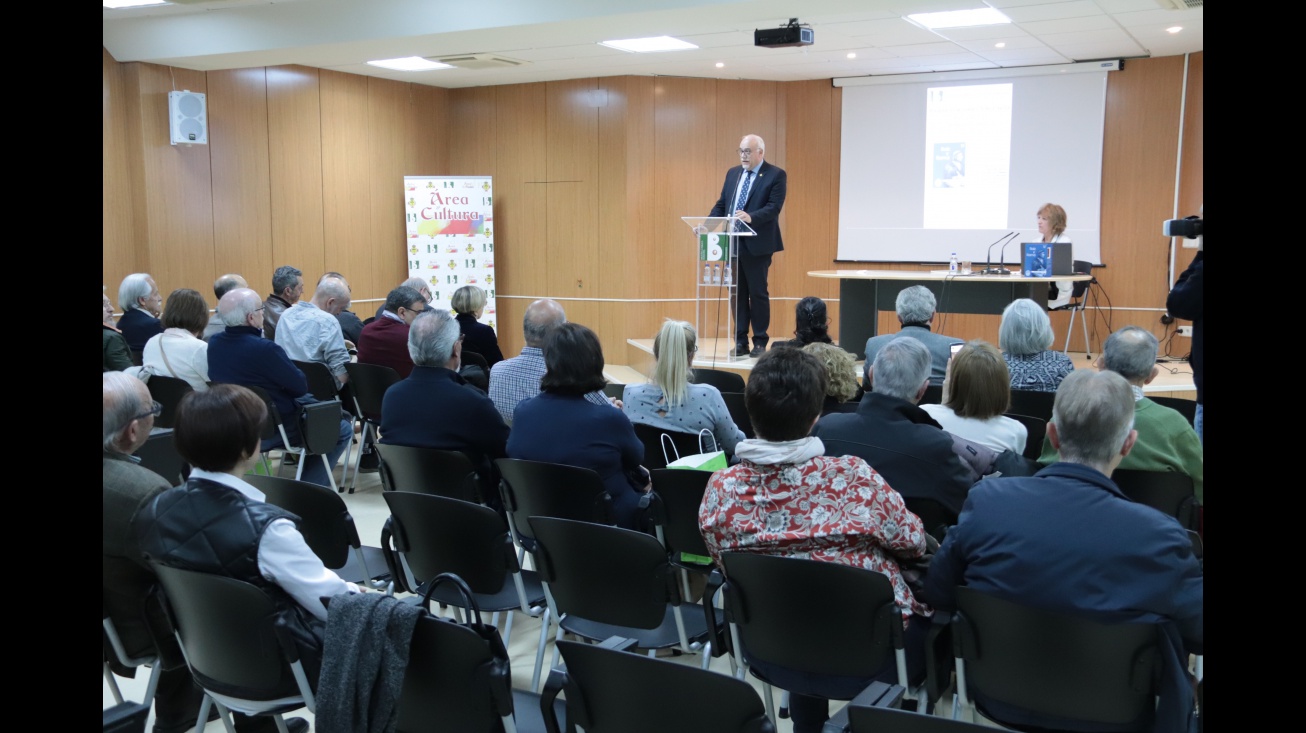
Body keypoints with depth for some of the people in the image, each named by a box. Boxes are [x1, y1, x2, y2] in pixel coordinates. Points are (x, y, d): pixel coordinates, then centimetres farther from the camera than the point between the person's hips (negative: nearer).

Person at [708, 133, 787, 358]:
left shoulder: (776, 175, -4)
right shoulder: (732, 173, 14)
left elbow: (774, 208, -15)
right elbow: (721, 204, 13)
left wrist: (751, 217, -31)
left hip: (757, 245, -6)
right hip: (733, 243, 6)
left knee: (758, 293, 0)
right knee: (737, 293, 8)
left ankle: (760, 342, 9)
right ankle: (740, 342, 15)